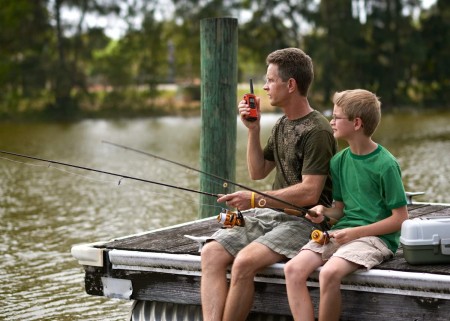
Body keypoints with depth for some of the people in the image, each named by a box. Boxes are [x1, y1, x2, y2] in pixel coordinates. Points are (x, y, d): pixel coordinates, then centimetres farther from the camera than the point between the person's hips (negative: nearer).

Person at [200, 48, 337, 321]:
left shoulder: (317, 131, -12)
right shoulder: (282, 124, 16)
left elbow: (309, 193, -18)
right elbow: (258, 172, 22)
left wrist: (255, 200, -15)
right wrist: (254, 130, 9)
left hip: (304, 220, -8)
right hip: (270, 214, 8)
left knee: (244, 262, -31)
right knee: (212, 252, -15)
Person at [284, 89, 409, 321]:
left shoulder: (386, 165, -9)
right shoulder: (339, 161, 11)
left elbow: (400, 218, -7)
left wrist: (356, 232, -13)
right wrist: (324, 211, -3)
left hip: (376, 237, -6)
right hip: (342, 231, 7)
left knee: (329, 273, -33)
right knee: (293, 269, -19)